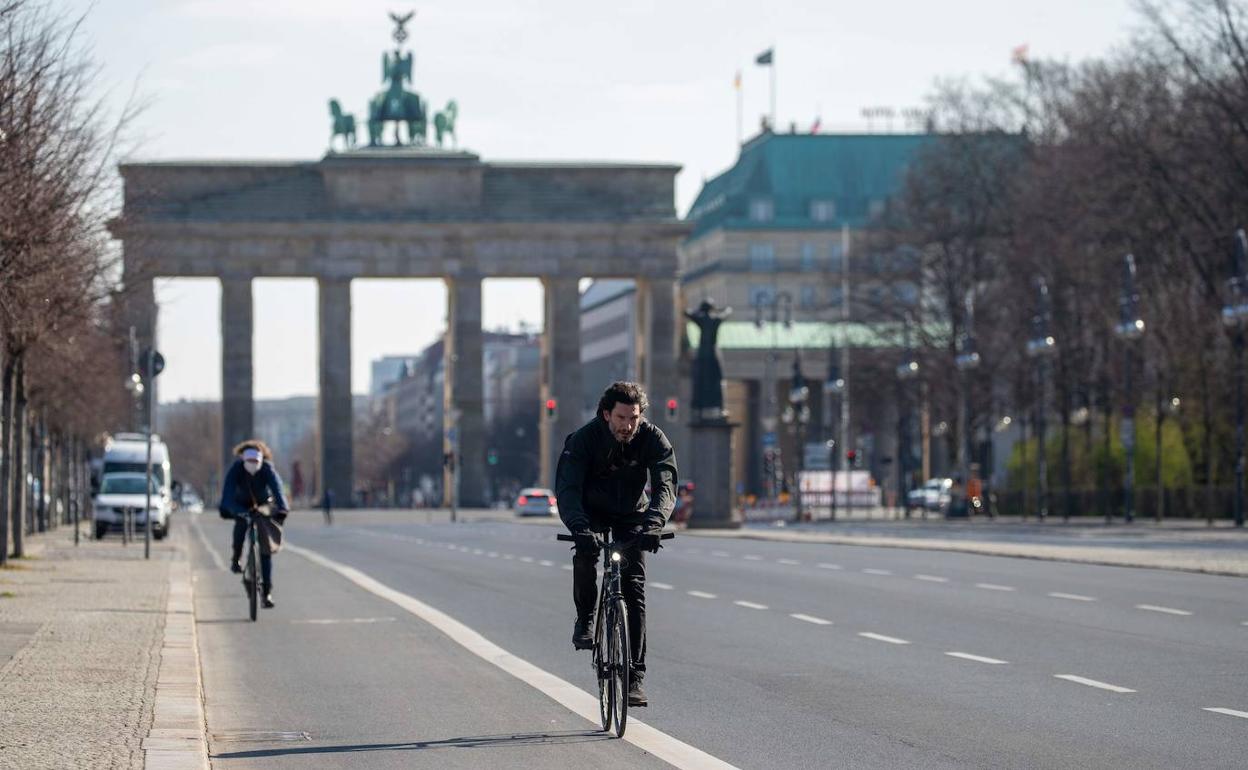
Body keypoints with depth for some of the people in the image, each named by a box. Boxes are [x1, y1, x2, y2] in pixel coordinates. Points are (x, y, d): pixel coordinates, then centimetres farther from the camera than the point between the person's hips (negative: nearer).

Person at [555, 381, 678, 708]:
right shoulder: (584, 439, -26)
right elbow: (566, 488, -35)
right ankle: (585, 619, -4)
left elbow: (665, 486, -33)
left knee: (634, 588, -12)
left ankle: (635, 677, -11)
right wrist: (579, 527, -54)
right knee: (585, 554, -32)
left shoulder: (653, 439, -23)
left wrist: (653, 524, -53)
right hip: (592, 512, -1)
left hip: (632, 516, 1)